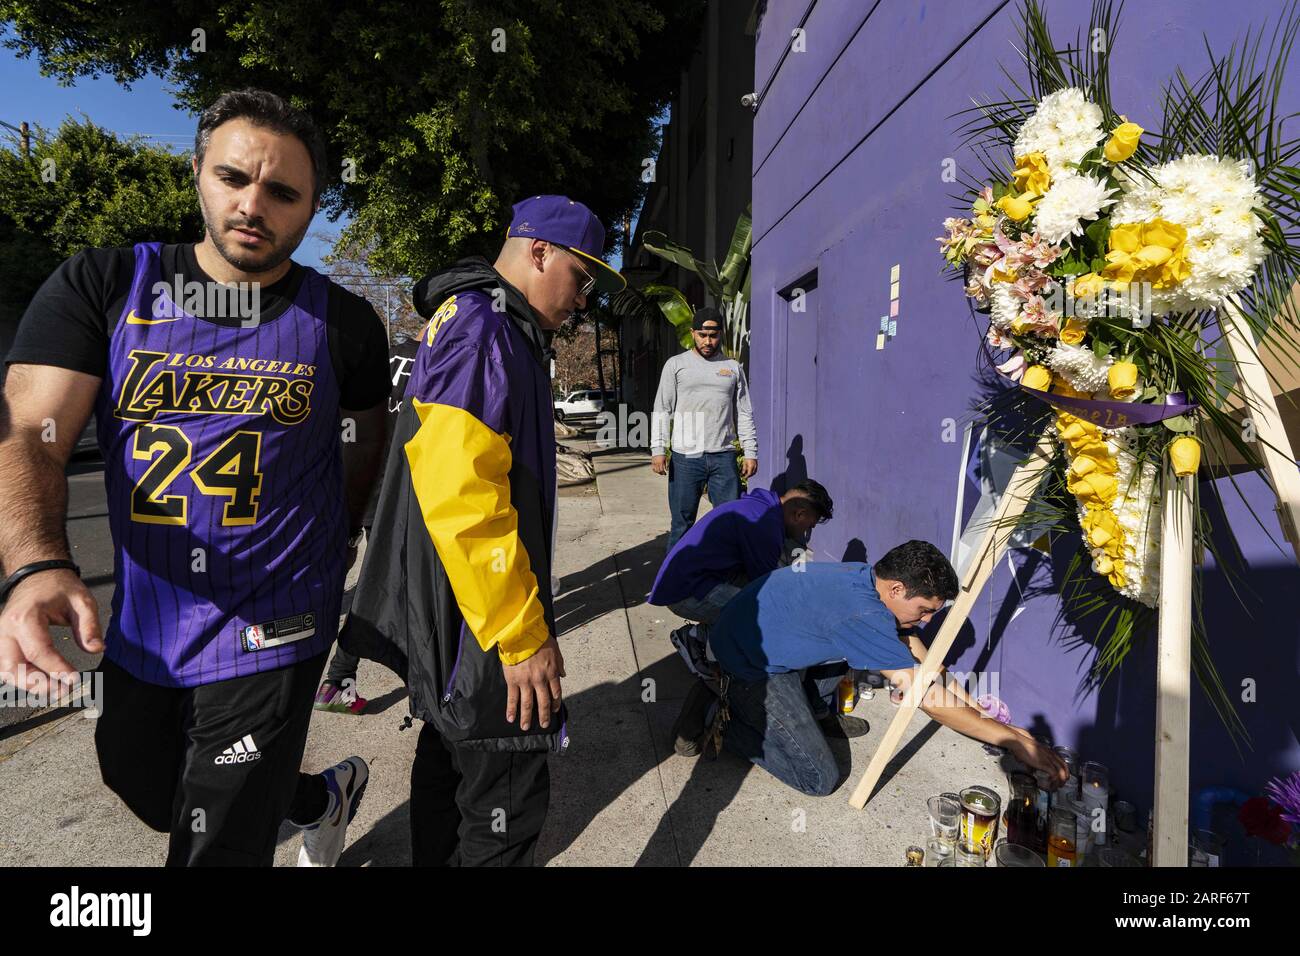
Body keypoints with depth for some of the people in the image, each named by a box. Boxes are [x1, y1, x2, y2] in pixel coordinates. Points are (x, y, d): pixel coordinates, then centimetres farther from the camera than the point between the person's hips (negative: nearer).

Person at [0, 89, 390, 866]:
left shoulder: (344, 323, -5)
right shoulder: (101, 287, -4)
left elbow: (370, 441, 11)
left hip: (272, 631, -3)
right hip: (142, 627, 4)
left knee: (217, 843, 5)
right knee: (153, 793, 26)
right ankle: (324, 796, 52)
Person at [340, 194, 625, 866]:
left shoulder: (483, 327, 16)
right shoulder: (485, 331, -19)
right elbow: (462, 498, -29)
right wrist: (523, 635, -23)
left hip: (451, 614, 11)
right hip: (479, 621, -11)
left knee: (453, 757, 24)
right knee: (507, 801, 0)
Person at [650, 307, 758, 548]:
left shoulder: (733, 368, 13)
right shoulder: (676, 365, 7)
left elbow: (744, 414, 14)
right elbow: (662, 410, 3)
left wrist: (751, 452, 6)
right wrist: (658, 449, -7)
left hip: (724, 456, 2)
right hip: (685, 457, -2)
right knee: (682, 522, 3)